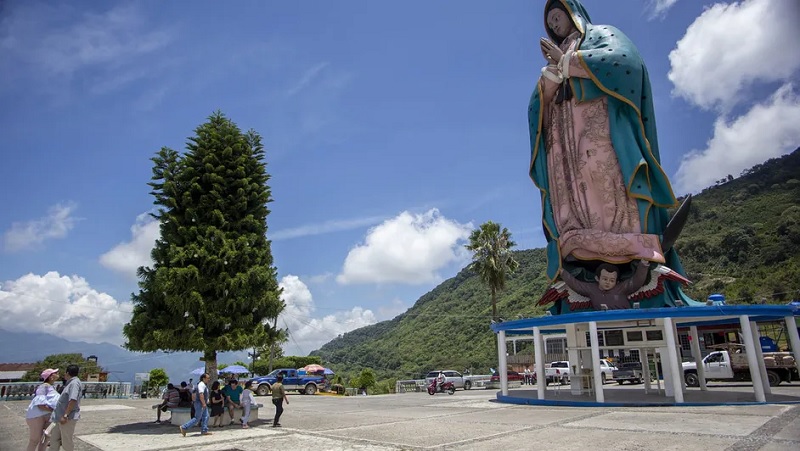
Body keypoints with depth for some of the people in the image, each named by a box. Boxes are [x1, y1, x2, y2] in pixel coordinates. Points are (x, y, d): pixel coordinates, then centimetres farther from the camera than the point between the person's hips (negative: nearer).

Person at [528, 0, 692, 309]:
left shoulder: (601, 34, 20)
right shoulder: (553, 65, 32)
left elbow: (624, 60, -4)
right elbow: (537, 108, 15)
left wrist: (566, 62, 3)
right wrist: (555, 70, 0)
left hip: (602, 132, -4)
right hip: (566, 149, 4)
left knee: (613, 198, -20)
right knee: (571, 213, -14)